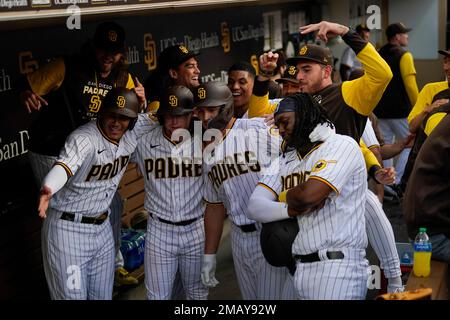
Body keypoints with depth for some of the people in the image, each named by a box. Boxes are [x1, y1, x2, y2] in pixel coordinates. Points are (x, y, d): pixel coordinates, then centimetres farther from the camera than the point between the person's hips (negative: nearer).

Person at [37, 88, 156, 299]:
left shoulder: (133, 133, -3)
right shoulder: (83, 139, -24)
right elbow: (65, 165, -44)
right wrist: (48, 190, -64)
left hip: (102, 227, 7)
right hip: (68, 229, -6)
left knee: (103, 296, 16)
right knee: (72, 296, 0)